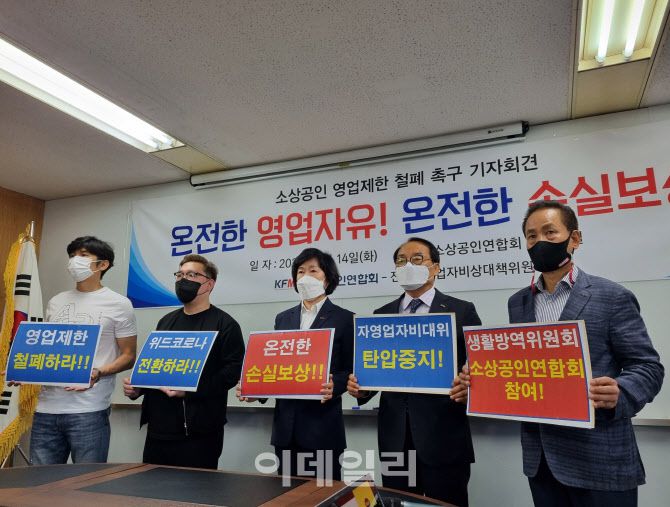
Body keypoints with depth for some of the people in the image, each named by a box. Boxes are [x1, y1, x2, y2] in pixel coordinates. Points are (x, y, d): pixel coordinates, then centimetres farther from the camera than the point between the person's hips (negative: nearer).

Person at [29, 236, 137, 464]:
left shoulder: (118, 304, -1)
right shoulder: (56, 302, 15)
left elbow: (128, 357, -1)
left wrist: (97, 373, -18)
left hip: (89, 411, -5)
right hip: (47, 409, 5)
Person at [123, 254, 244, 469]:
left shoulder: (224, 324, -6)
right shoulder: (166, 322, 17)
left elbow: (232, 371, -14)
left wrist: (189, 390, -22)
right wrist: (136, 387, 5)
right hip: (158, 429, 7)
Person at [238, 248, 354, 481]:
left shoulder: (344, 319, -1)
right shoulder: (283, 318, 13)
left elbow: (351, 369, -4)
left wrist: (334, 386, -23)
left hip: (323, 422, -4)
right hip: (286, 423, 4)